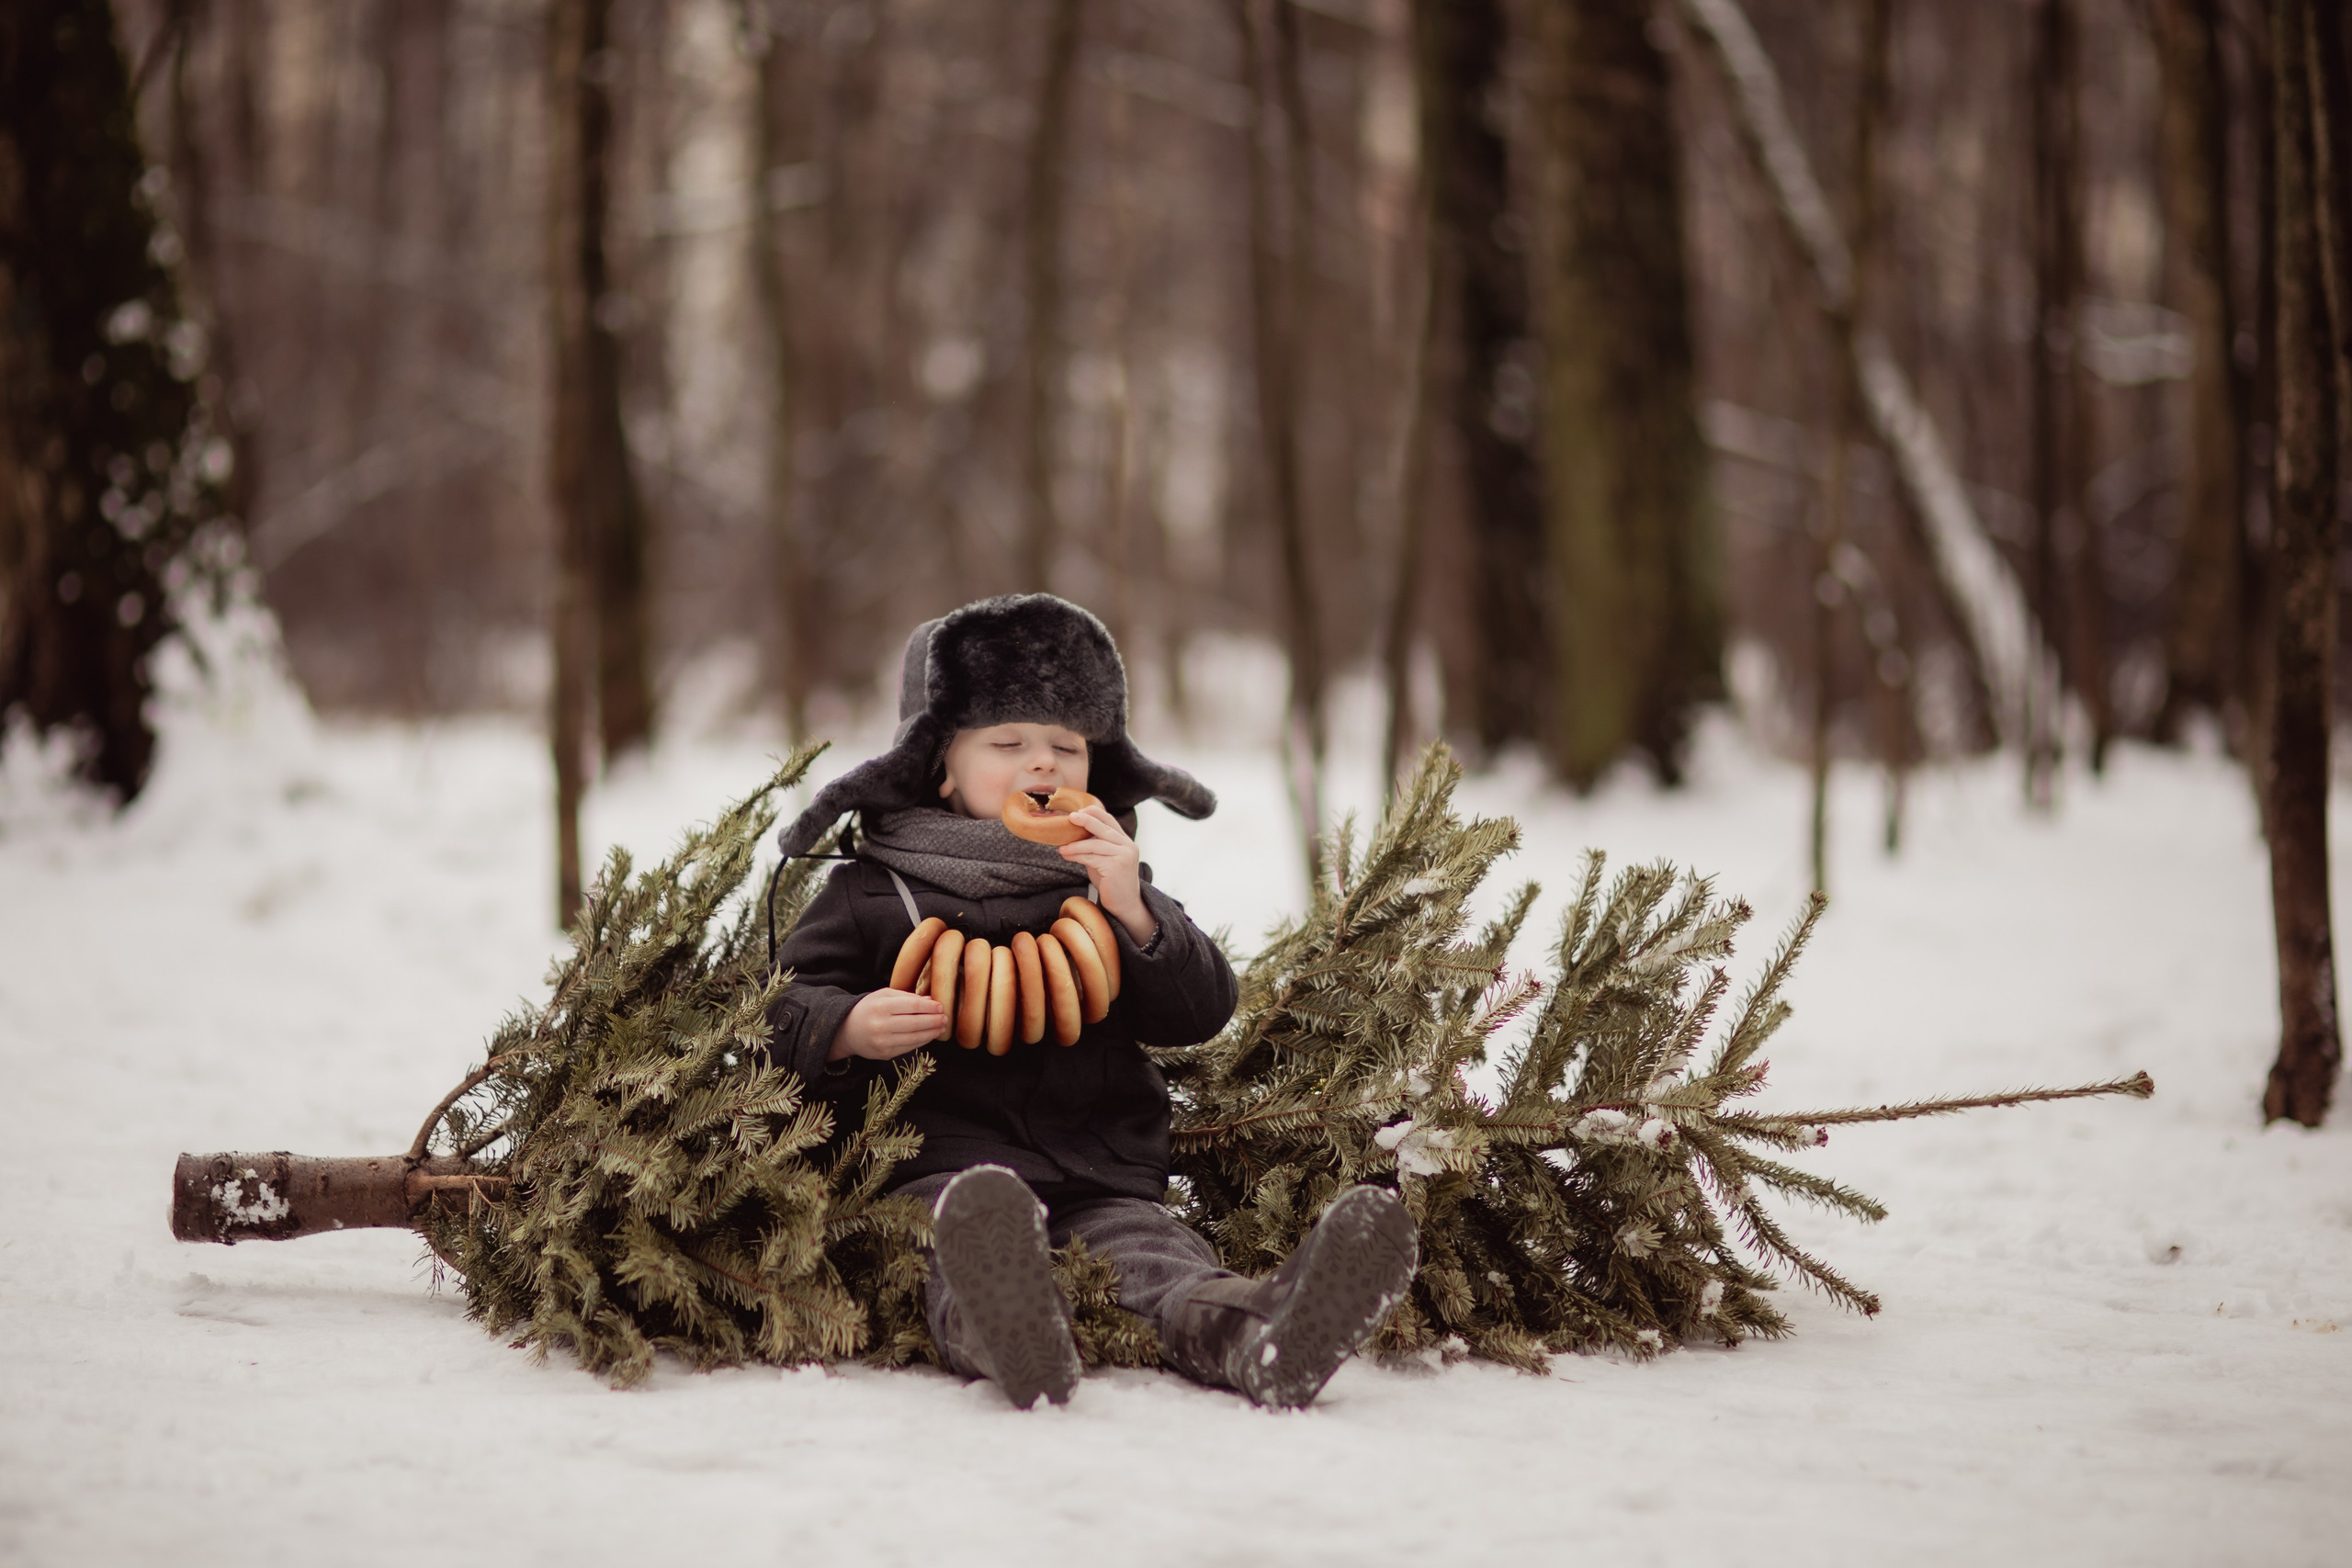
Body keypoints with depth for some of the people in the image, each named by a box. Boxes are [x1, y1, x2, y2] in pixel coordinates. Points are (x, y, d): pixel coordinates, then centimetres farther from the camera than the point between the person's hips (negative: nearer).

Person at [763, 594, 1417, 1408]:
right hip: (945, 1166, -2)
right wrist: (850, 1029, -12)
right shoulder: (874, 890, 16)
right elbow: (788, 1004, 12)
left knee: (1151, 1249, -30)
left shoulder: (1110, 885, 23)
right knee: (962, 1248, -37)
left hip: (1098, 1175, 2)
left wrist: (1133, 912, -4)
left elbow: (1203, 1011, 13)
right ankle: (999, 1326, -71)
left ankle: (1253, 1336, -61)